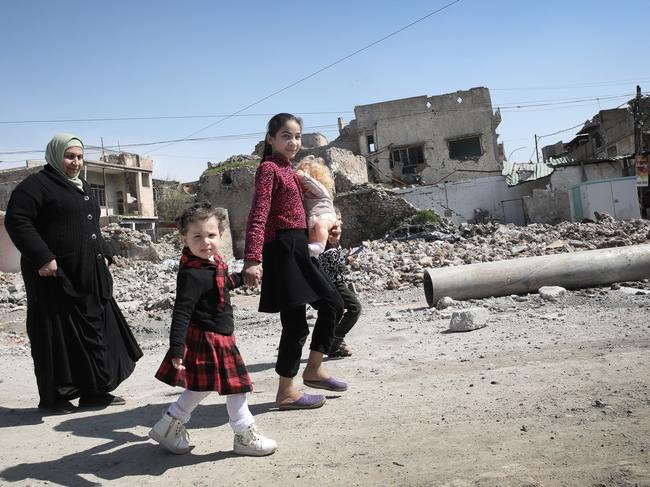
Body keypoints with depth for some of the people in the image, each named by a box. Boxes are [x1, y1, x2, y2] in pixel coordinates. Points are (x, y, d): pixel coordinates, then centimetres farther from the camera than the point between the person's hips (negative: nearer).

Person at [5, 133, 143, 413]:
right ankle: (53, 398, 12)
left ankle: (94, 392, 19)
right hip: (55, 276, -8)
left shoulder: (83, 187, 20)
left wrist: (104, 254, 16)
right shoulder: (37, 185, -6)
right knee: (58, 337, -1)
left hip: (89, 277, 8)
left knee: (97, 332, 9)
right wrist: (42, 258, -23)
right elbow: (17, 221, -15)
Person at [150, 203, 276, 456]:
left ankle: (168, 426, 33)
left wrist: (242, 278, 40)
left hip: (219, 336, 10)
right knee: (235, 385, 2)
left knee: (202, 386, 21)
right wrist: (176, 349, -32)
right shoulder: (192, 274, -25)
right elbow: (181, 312, -28)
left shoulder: (213, 263, 5)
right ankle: (245, 437, 19)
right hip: (207, 339, -10)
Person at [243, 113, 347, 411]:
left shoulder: (287, 168, 17)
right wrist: (252, 259, -32)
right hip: (282, 250, -10)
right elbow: (258, 216, -22)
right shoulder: (269, 168, -11)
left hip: (298, 249, 10)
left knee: (332, 305, 14)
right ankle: (286, 392, 9)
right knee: (295, 322, -4)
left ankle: (314, 369, 25)